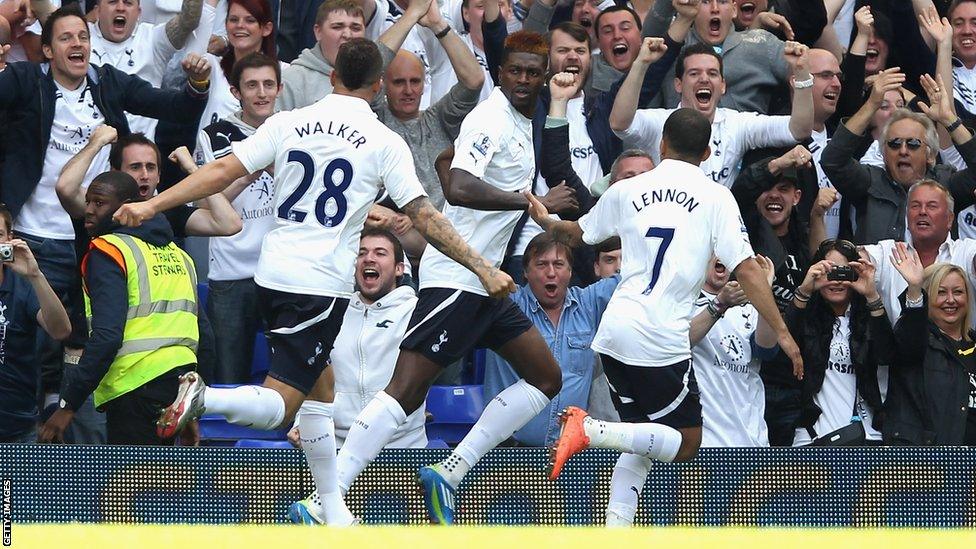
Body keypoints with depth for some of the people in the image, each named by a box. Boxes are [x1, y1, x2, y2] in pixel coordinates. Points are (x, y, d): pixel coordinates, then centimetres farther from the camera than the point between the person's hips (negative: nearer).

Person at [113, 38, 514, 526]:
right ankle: (204, 398, -35)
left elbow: (222, 172, -1)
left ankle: (332, 512, 21)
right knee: (277, 406, -6)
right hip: (323, 285, -5)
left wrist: (151, 206, 3)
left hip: (272, 276, 5)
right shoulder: (384, 143, -3)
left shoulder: (289, 124, 4)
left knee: (319, 389, 20)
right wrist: (482, 269, 1)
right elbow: (424, 218, -5)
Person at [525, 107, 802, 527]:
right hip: (661, 342, -5)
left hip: (613, 334, 5)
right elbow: (747, 270, -5)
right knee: (685, 443, 5)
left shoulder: (628, 190, 12)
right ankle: (591, 431, -16)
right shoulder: (715, 198, 1)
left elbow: (577, 234, 28)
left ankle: (615, 530, 2)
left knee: (641, 440, 20)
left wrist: (545, 221, 50)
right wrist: (781, 332, -1)